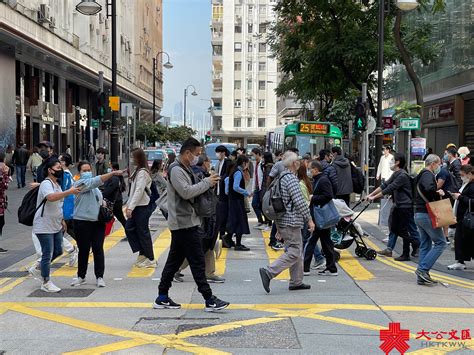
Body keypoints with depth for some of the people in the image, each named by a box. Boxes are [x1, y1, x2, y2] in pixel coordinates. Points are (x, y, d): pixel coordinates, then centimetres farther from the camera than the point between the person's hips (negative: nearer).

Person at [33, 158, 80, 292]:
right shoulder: (46, 184, -17)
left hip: (56, 225, 9)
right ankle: (46, 283, 8)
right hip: (44, 226, -9)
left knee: (58, 251, 15)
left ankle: (41, 267, 34)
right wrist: (70, 192, -38)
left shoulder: (56, 184, 13)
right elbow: (51, 197, -39)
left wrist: (62, 220, 21)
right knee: (47, 254, -2)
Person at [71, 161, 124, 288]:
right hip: (82, 221, -5)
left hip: (98, 221, 5)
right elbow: (96, 181, -22)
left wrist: (103, 204, 7)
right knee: (83, 250, 4)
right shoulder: (80, 184, -7)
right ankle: (81, 276, 19)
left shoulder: (94, 186, 16)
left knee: (98, 249, 1)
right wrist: (113, 173, -29)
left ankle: (99, 277, 6)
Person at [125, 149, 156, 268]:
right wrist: (129, 205, 14)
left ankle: (150, 259, 7)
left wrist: (130, 207, -24)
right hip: (137, 206, 9)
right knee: (129, 228, 10)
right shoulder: (138, 171, 14)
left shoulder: (142, 172, -15)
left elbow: (139, 191, -22)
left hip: (142, 207, -9)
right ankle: (142, 254, 16)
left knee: (143, 232, -2)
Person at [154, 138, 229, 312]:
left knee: (174, 260, 13)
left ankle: (162, 297, 19)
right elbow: (186, 192, -24)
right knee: (197, 261, -6)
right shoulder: (176, 170, -13)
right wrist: (207, 182, -15)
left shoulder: (185, 169, 19)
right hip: (184, 223, -10)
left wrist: (207, 184, 2)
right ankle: (209, 299, -2)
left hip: (182, 223, 10)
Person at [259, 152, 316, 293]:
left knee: (298, 251, 16)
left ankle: (296, 282, 20)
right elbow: (299, 201, -22)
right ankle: (268, 272, -15)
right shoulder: (291, 178, -16)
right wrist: (309, 219, -14)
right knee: (294, 252, -8)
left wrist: (278, 227, 24)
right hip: (291, 222, -10)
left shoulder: (281, 177, 14)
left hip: (282, 221, 10)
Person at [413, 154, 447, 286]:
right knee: (440, 242, -5)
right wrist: (438, 193, -15)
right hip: (427, 215, -10)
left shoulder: (421, 175, 20)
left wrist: (438, 193, 9)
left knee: (425, 245, 12)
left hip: (419, 214, 10)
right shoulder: (428, 175, -12)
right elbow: (429, 189, -33)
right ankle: (423, 269, -11)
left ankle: (422, 277, 12)